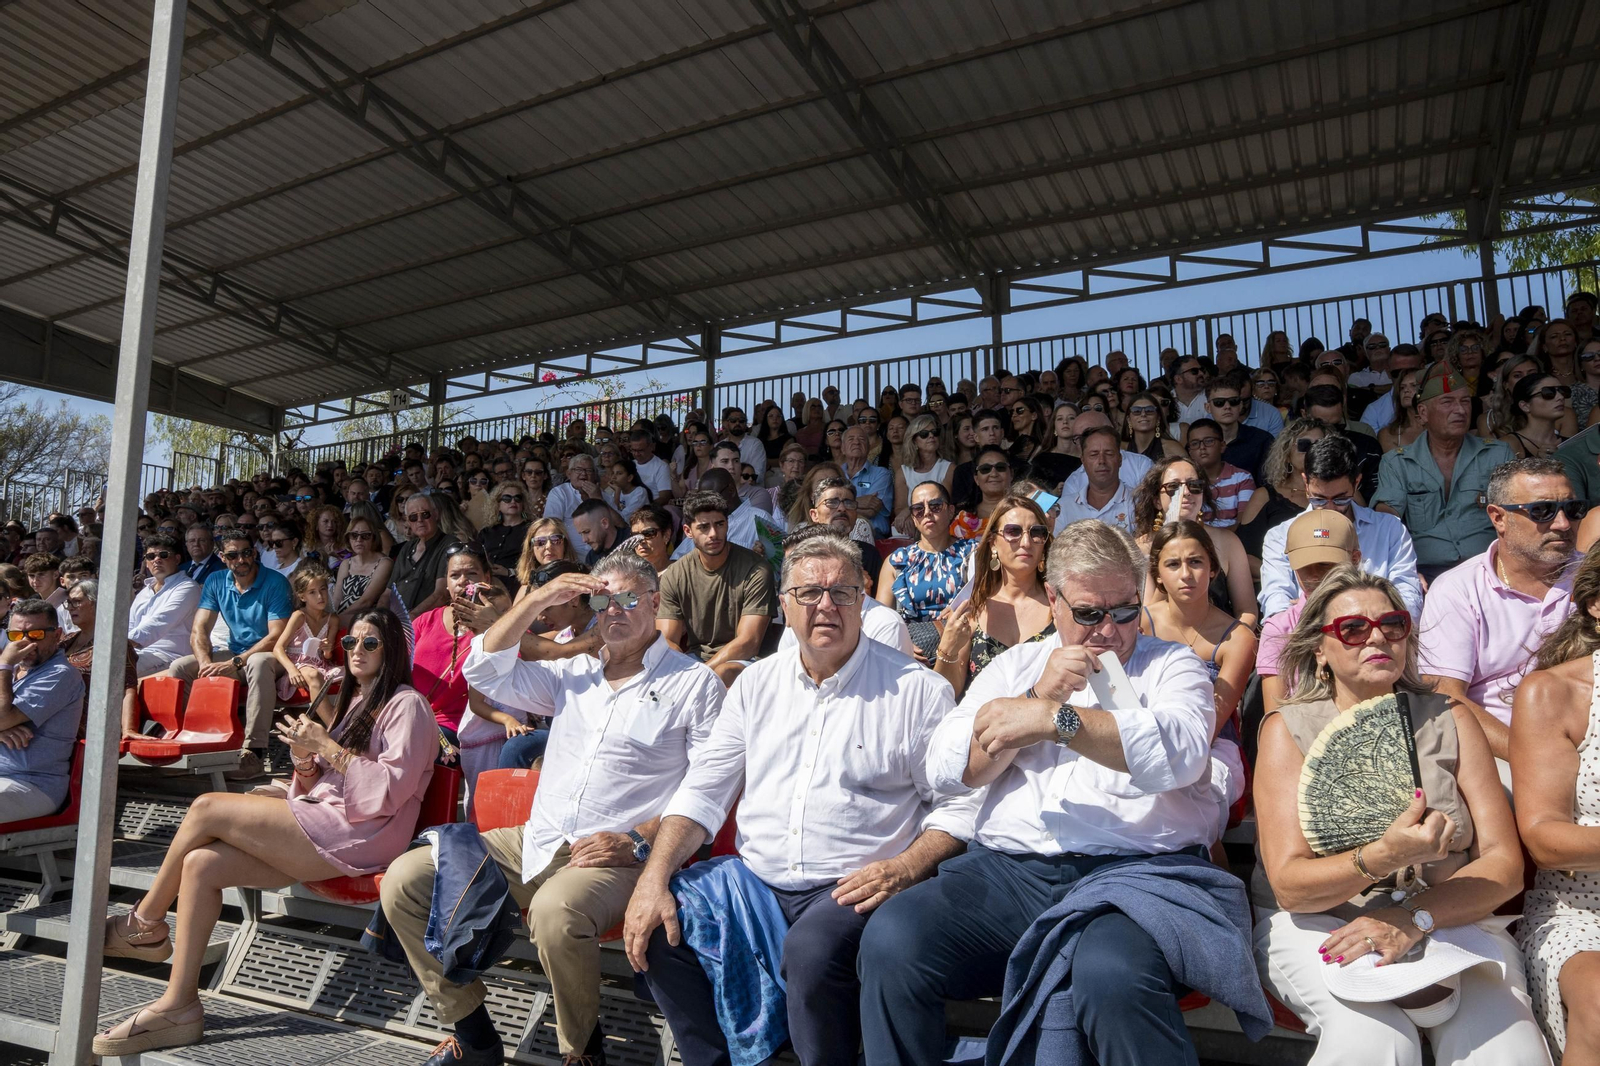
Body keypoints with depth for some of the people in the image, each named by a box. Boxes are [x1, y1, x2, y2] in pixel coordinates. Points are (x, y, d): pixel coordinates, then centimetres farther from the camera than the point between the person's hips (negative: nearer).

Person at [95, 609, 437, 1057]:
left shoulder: (406, 705, -4)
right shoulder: (352, 703, 24)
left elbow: (389, 791, -16)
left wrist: (326, 746, -15)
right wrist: (305, 759, -1)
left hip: (354, 835, -9)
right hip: (322, 827, 9)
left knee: (207, 807, -12)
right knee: (200, 864, -8)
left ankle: (145, 923, 9)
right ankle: (178, 1005, -4)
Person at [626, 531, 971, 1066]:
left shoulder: (917, 690, -4)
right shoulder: (757, 683, 10)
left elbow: (956, 806, -2)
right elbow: (703, 791, 9)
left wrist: (905, 869, -19)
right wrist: (653, 878, -5)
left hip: (851, 888, -4)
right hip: (756, 877, 5)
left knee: (812, 950, -33)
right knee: (655, 932, -14)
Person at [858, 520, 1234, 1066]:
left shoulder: (1172, 665, 14)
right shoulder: (1014, 666, 21)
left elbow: (1182, 752, -10)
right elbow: (946, 770, 8)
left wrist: (1055, 717, -16)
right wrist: (1040, 693, -1)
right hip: (1005, 870, 3)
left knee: (1113, 976, -36)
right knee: (890, 938, -23)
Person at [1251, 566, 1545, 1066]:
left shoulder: (1450, 720, 6)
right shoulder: (1289, 729, -3)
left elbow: (1504, 865, -1)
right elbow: (1288, 885, -11)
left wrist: (1413, 918, -19)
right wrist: (1382, 858, -30)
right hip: (1318, 922, -2)